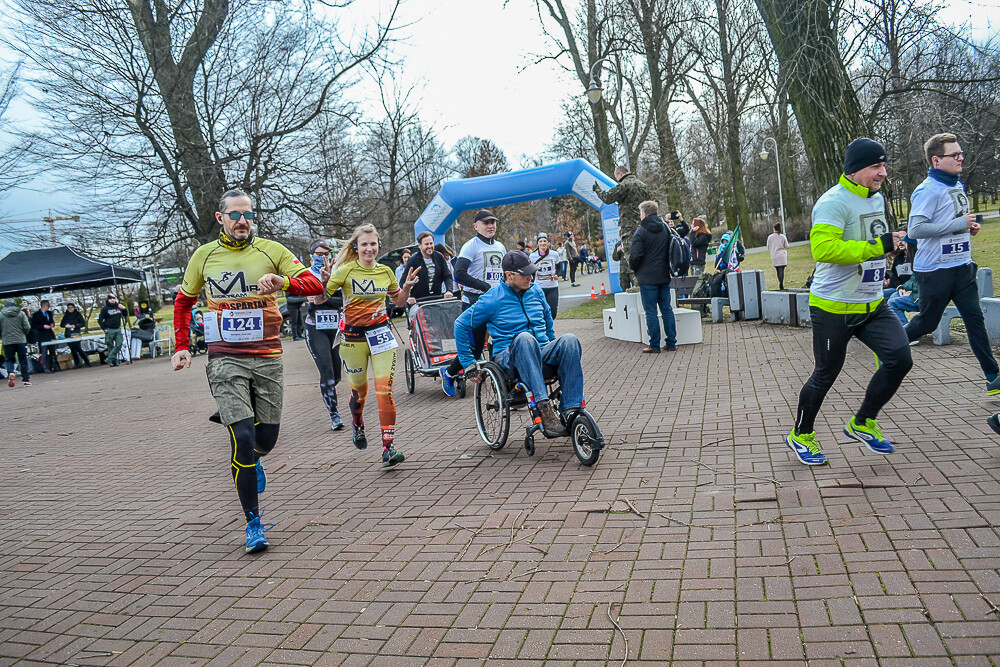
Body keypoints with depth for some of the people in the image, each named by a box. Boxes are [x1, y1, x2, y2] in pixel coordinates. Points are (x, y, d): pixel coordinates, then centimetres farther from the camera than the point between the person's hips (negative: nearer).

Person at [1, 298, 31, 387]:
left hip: (7, 342, 0)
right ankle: (26, 380, 7)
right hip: (21, 340, 0)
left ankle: (10, 373, -17)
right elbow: (27, 327, -4)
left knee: (9, 360, 10)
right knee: (23, 360, 6)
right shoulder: (21, 314, -1)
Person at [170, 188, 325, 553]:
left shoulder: (272, 251, 1)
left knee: (267, 439, 8)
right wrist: (182, 346, 9)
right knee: (242, 438, -12)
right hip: (225, 359, -1)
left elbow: (315, 284, -9)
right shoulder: (204, 256, 5)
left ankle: (252, 459, 47)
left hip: (267, 358, 1)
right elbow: (183, 301, 20)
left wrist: (283, 281, -28)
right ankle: (253, 523, 1)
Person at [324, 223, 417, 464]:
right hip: (353, 337, -2)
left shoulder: (385, 271, 6)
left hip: (381, 334, 2)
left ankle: (388, 447, -7)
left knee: (385, 390, -9)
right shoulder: (346, 270, -6)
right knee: (359, 390, 13)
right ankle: (358, 425, 47)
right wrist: (324, 281, -27)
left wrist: (407, 287, -1)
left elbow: (399, 302, 18)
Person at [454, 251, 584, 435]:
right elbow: (461, 325, 1)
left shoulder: (536, 291, 11)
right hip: (509, 358, -4)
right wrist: (469, 365, -1)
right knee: (524, 338, -39)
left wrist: (553, 349, 30)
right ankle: (544, 408, -46)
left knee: (569, 339, -28)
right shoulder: (493, 299, -4)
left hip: (540, 355, 4)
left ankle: (570, 409, -33)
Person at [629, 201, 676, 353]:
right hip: (664, 276, 6)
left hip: (647, 278, -6)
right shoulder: (666, 229, 9)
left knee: (651, 311, -1)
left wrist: (635, 269, 3)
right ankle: (671, 343, 13)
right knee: (667, 309, 11)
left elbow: (635, 255, -15)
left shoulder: (641, 231, -10)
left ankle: (654, 345, 1)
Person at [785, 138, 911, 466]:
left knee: (899, 359, -5)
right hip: (834, 308, -8)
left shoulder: (877, 198, 11)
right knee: (825, 375, 4)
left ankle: (862, 423, 16)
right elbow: (823, 248, -33)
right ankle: (800, 435, 26)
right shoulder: (833, 202, -19)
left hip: (873, 304, 8)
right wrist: (878, 246, -29)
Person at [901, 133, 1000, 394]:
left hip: (962, 266, 7)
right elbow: (915, 229, -25)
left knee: (975, 319, 5)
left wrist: (969, 226, 6)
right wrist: (958, 224, -22)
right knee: (927, 322, 5)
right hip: (935, 269, -7)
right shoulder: (928, 190, -16)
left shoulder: (958, 185, 12)